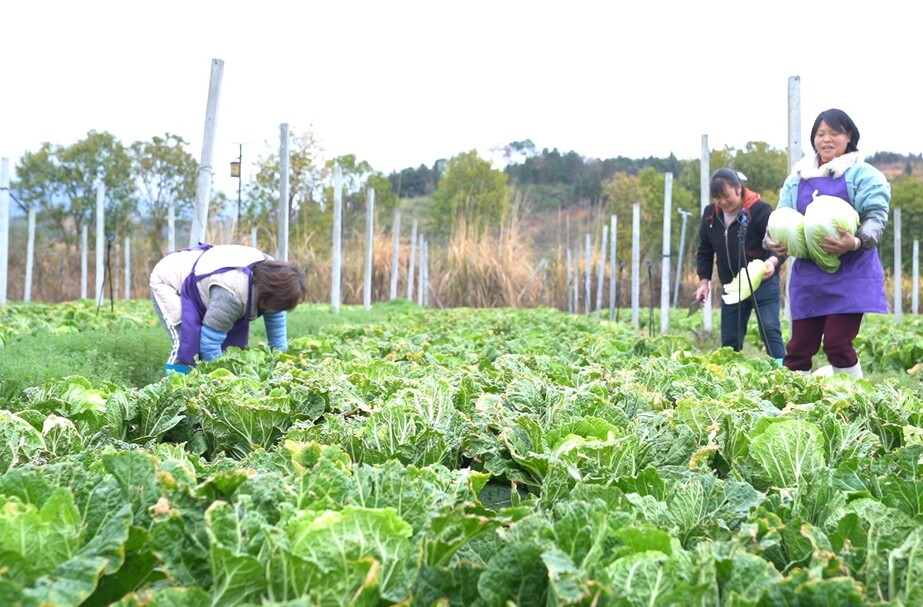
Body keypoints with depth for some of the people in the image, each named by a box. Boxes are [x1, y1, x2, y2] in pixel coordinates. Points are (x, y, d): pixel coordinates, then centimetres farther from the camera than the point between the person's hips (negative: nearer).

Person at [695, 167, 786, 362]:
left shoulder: (760, 210, -15)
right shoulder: (710, 214, 2)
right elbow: (705, 251, 12)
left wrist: (773, 261, -35)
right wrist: (704, 281, 2)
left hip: (762, 283, -6)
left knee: (769, 330, -16)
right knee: (729, 339, 6)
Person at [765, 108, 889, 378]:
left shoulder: (863, 174, 0)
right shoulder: (797, 177, 14)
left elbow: (876, 217, -10)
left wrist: (855, 242, -31)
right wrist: (772, 240, -11)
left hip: (850, 273, -4)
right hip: (808, 274, 5)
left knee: (838, 345, -12)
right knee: (799, 346, 4)